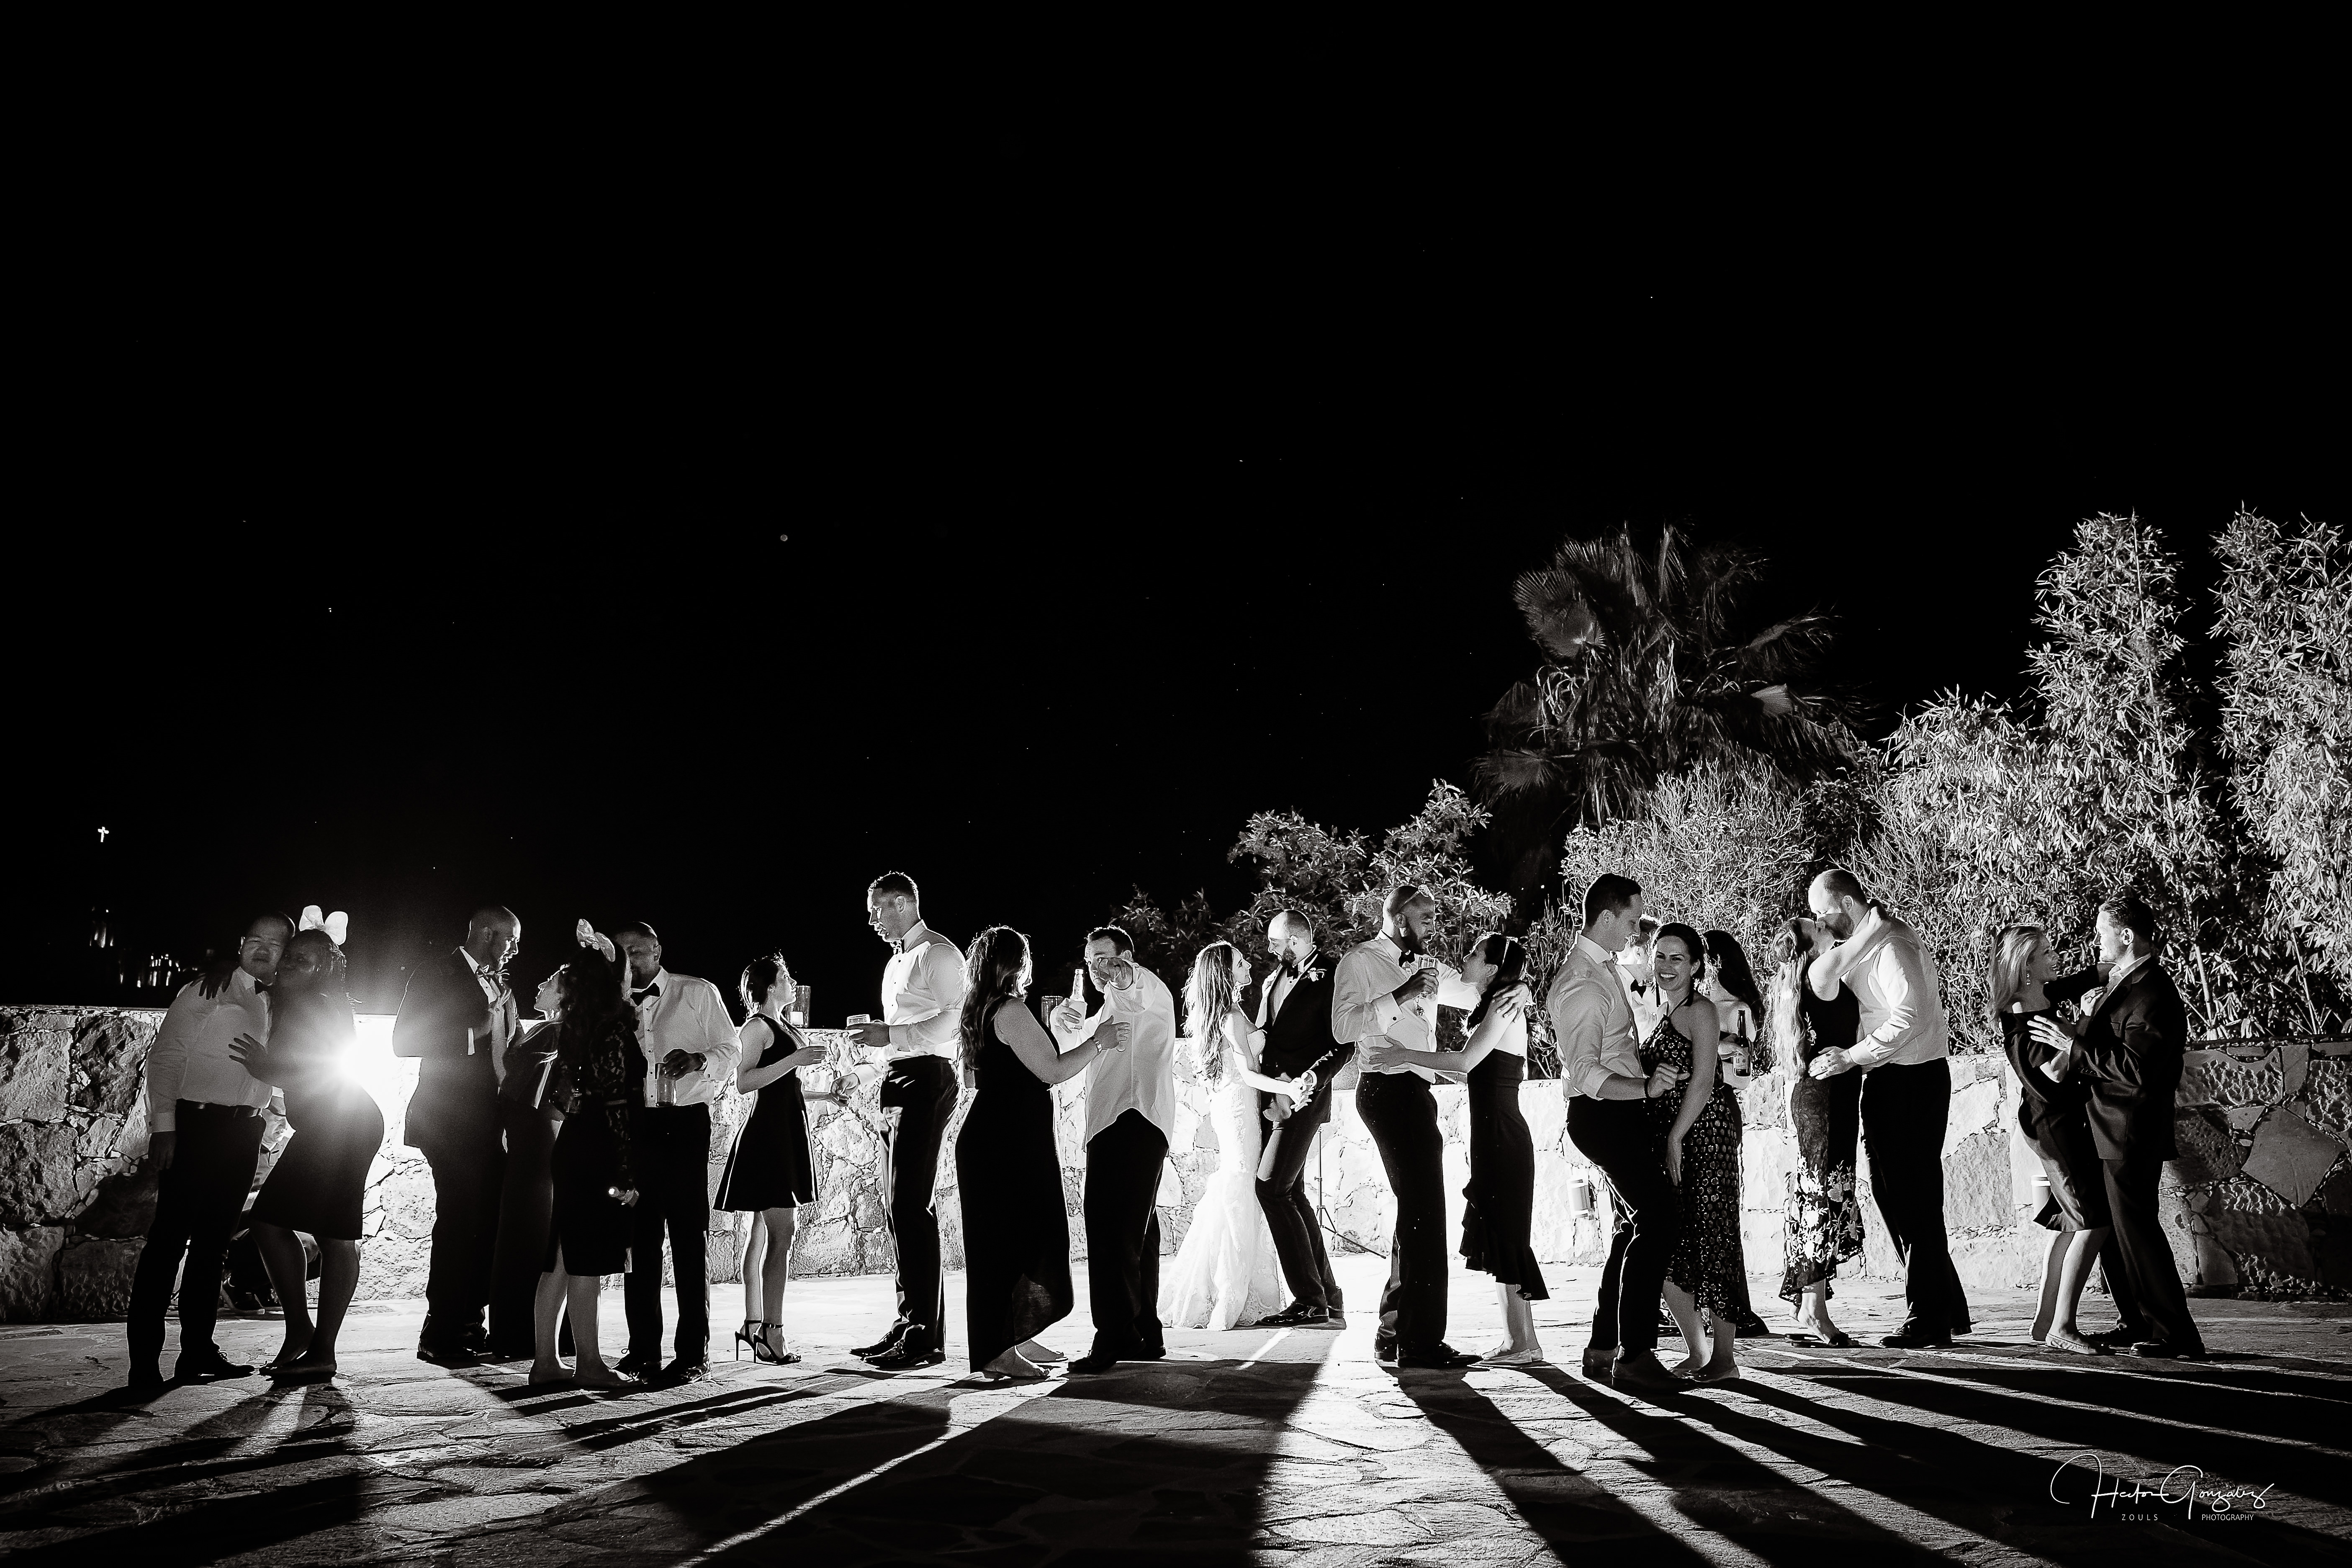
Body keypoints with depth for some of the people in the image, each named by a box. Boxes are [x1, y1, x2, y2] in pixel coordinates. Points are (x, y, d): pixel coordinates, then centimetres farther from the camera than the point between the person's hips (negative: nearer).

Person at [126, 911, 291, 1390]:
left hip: (246, 1131, 6)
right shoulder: (207, 991, 0)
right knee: (169, 1239, -8)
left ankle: (198, 1352, 16)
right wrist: (163, 1124, -13)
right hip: (197, 1123, -6)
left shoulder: (277, 1006, 17)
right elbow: (165, 1055, -6)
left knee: (213, 1243, 10)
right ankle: (145, 1363, -6)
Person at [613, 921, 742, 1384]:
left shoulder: (698, 993, 5)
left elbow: (730, 1050, 2)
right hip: (634, 1125, 4)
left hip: (685, 1123, -4)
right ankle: (643, 1350, 13)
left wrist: (697, 1061, -16)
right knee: (640, 1239, 5)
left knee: (689, 1240, -4)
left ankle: (694, 1351, -1)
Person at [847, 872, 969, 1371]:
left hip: (926, 1079, -10)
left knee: (910, 1205, -13)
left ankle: (927, 1336, -11)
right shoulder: (896, 962, 23)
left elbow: (950, 1022, -17)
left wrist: (892, 1035, -22)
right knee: (898, 1208, 10)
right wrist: (864, 1071, 16)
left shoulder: (939, 955, -6)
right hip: (899, 1083, 10)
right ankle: (910, 1321, 16)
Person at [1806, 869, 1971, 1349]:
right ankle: (1948, 1307, 25)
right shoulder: (1861, 945, 14)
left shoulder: (1892, 945, -17)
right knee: (1892, 1193, 14)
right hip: (1887, 1080, 10)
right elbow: (1822, 985, 6)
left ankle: (1928, 1320, 6)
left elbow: (1910, 1016, -26)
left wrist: (1851, 1057, -22)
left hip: (1913, 1080, -10)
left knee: (1913, 1200, -3)